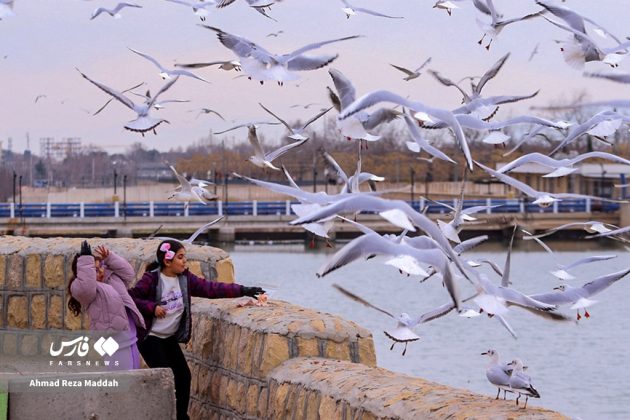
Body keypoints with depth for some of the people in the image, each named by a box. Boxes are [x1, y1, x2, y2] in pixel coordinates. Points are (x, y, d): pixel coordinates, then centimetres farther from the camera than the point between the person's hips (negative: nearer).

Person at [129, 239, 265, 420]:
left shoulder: (185, 278, -1)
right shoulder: (151, 279, -18)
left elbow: (211, 288, -5)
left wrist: (242, 291, -11)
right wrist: (152, 307, -26)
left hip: (170, 338, 7)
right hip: (150, 338, -7)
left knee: (183, 375, 4)